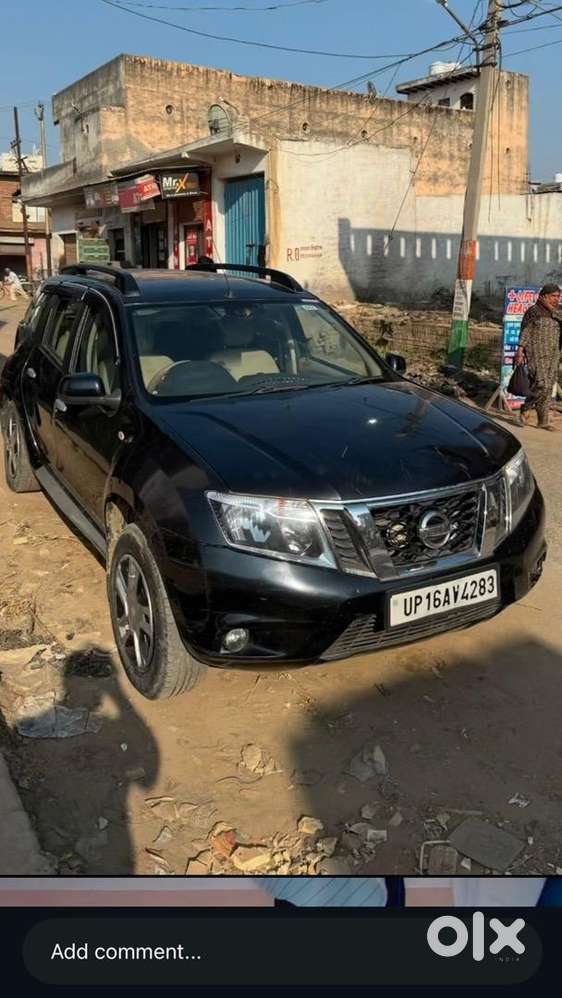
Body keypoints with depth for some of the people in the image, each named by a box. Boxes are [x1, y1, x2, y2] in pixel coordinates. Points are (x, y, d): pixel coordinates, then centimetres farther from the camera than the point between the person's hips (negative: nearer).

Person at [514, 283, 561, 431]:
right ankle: (524, 411, 3)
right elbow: (525, 333, -9)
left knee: (548, 388, 6)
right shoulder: (533, 311, -6)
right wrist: (520, 351, -15)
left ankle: (543, 421, 11)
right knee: (542, 386, -16)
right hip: (537, 356, -7)